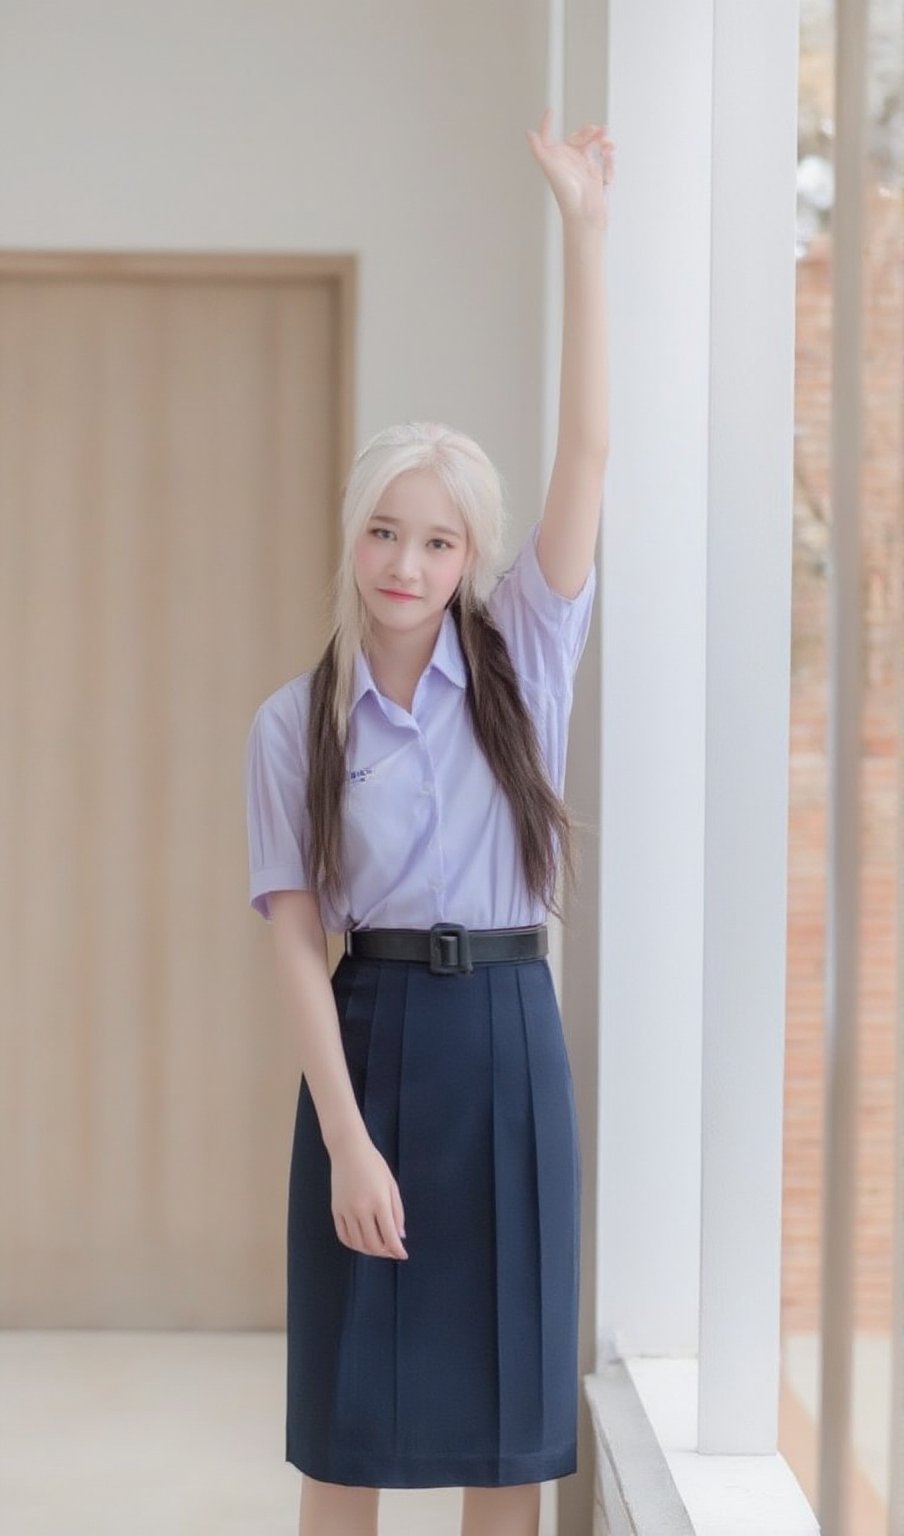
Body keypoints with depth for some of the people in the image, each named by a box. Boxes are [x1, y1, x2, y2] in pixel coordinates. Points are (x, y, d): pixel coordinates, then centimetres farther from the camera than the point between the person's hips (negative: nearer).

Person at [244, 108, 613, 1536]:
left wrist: (584, 225, -11)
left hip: (508, 1035, 1)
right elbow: (297, 937, -5)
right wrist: (347, 1137, -15)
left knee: (509, 1394, 7)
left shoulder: (523, 659, 2)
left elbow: (590, 448, -6)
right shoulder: (293, 723, 0)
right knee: (351, 1402, 5)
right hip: (367, 1034, -1)